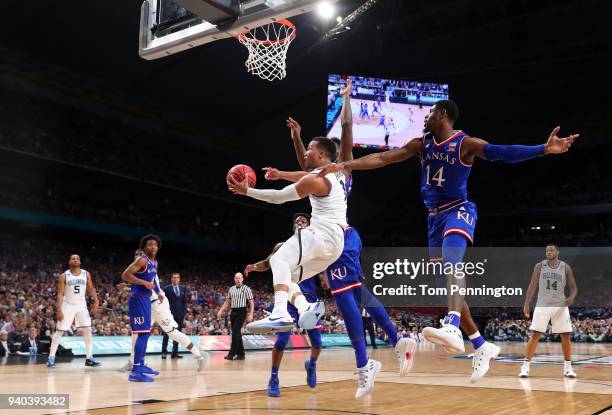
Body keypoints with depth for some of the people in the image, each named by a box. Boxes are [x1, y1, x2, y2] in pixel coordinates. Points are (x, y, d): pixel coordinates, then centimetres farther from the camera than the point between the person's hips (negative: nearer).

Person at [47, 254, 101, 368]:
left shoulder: (86, 274, 0)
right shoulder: (64, 276, -7)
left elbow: (91, 289, 2)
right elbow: (60, 293, -9)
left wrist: (96, 301, -14)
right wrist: (59, 310, -17)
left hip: (81, 305, 3)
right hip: (68, 305, -2)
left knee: (88, 330, -3)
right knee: (59, 331, -2)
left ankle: (89, 358, 3)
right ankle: (51, 358, 7)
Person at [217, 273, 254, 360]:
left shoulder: (246, 289, -4)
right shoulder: (231, 289, 13)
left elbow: (251, 302, -5)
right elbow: (227, 302, 20)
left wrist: (251, 314, -13)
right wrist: (221, 311, 12)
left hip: (241, 312, -6)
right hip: (233, 312, 6)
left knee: (235, 333, -13)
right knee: (237, 334, 9)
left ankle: (231, 354, -12)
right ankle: (241, 354, 17)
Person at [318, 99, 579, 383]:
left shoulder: (466, 143, -7)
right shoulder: (421, 144, 9)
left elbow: (502, 153, -20)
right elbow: (383, 158, 6)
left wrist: (544, 149, -35)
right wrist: (345, 165, -2)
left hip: (459, 211, -7)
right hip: (435, 217, 7)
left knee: (451, 262, -36)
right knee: (446, 285, 7)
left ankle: (452, 328, -54)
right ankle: (482, 347, 18)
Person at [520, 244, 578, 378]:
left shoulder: (566, 267, 1)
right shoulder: (539, 266, 1)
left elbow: (573, 287, 5)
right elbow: (532, 286, 3)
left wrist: (571, 298, -18)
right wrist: (526, 304, -5)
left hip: (560, 306, 1)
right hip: (542, 305, -1)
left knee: (566, 336, 2)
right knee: (535, 335, -6)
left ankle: (567, 367, 16)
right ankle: (525, 367, -3)